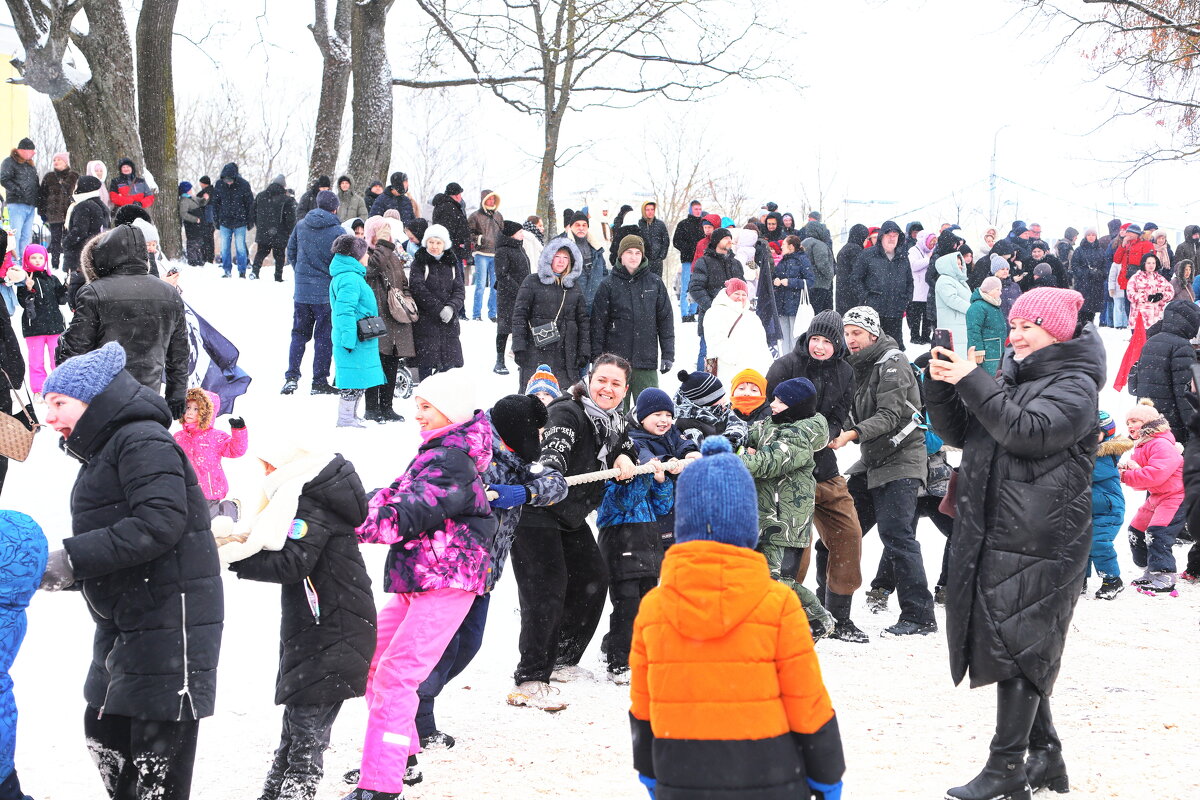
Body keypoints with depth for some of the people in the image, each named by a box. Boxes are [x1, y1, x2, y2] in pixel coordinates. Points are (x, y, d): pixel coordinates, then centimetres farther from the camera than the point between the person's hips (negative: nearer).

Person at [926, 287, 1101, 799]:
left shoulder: (1074, 386, -5)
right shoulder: (1011, 377, 19)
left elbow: (1028, 430, -22)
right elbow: (957, 433, 17)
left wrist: (973, 383, -20)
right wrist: (942, 386, 0)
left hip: (1038, 540, -8)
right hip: (992, 535, 8)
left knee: (1016, 645, -9)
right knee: (1023, 650, 11)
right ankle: (1045, 757, 19)